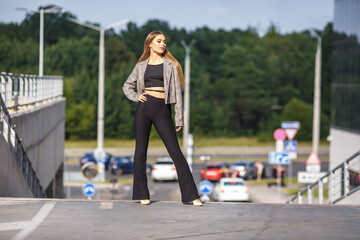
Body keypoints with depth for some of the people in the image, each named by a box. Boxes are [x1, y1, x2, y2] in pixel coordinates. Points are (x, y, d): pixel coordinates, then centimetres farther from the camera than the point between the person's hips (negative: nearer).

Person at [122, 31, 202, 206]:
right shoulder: (141, 66, 12)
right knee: (140, 152, 3)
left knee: (175, 152, -6)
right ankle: (142, 195, 11)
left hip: (162, 110, -2)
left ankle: (191, 195, -5)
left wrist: (179, 118, -1)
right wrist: (136, 97, 3)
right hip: (144, 108, 2)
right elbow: (127, 85, 24)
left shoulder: (170, 65, 6)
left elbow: (177, 91, 3)